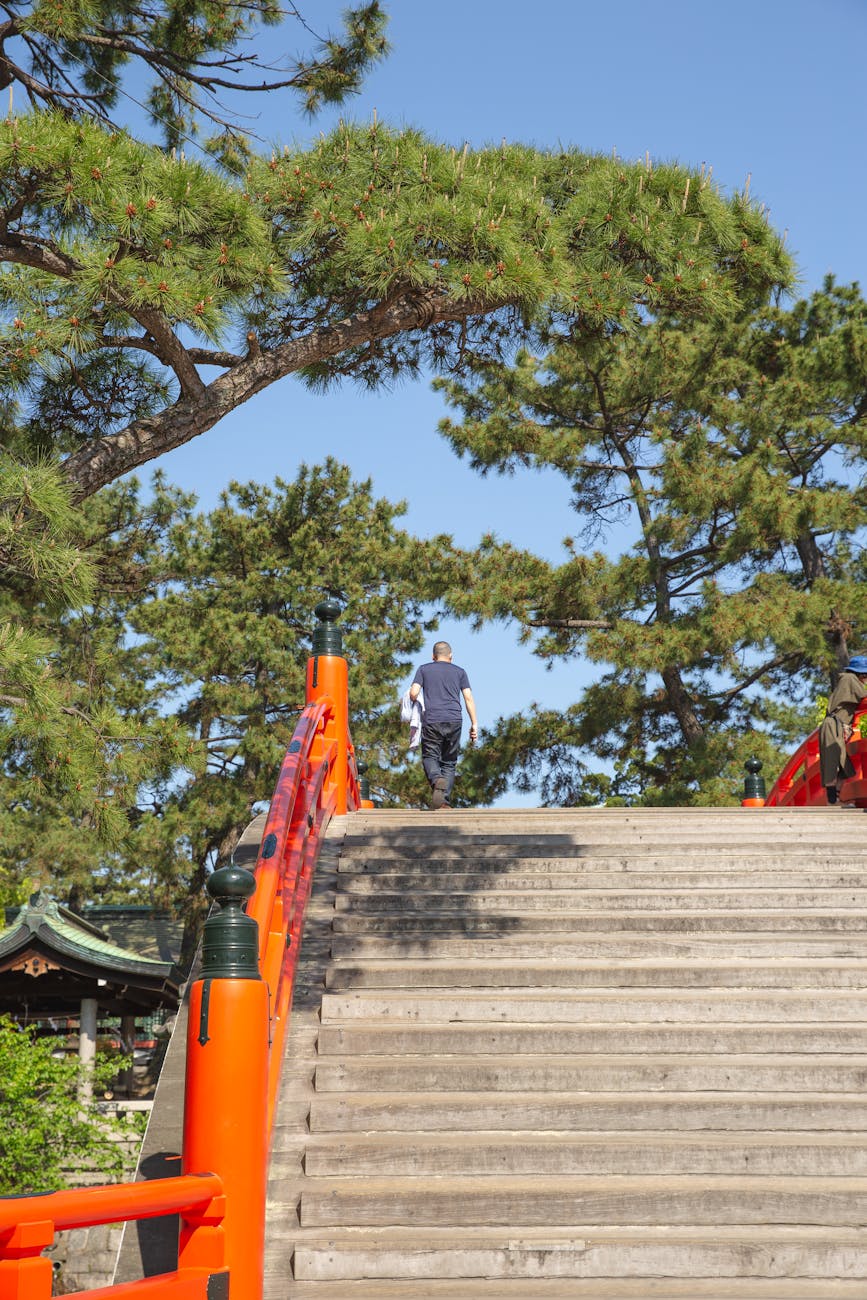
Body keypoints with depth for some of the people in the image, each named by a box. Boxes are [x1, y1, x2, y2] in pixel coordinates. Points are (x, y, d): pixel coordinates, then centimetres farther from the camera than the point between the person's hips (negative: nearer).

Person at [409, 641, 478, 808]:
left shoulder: (424, 669, 13)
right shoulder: (459, 672, 15)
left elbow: (413, 693, 0)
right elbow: (468, 697, 6)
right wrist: (474, 724, 6)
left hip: (431, 721, -1)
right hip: (454, 721, 1)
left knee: (430, 756, 4)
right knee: (449, 762, 8)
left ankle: (437, 780, -28)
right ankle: (444, 800, -4)